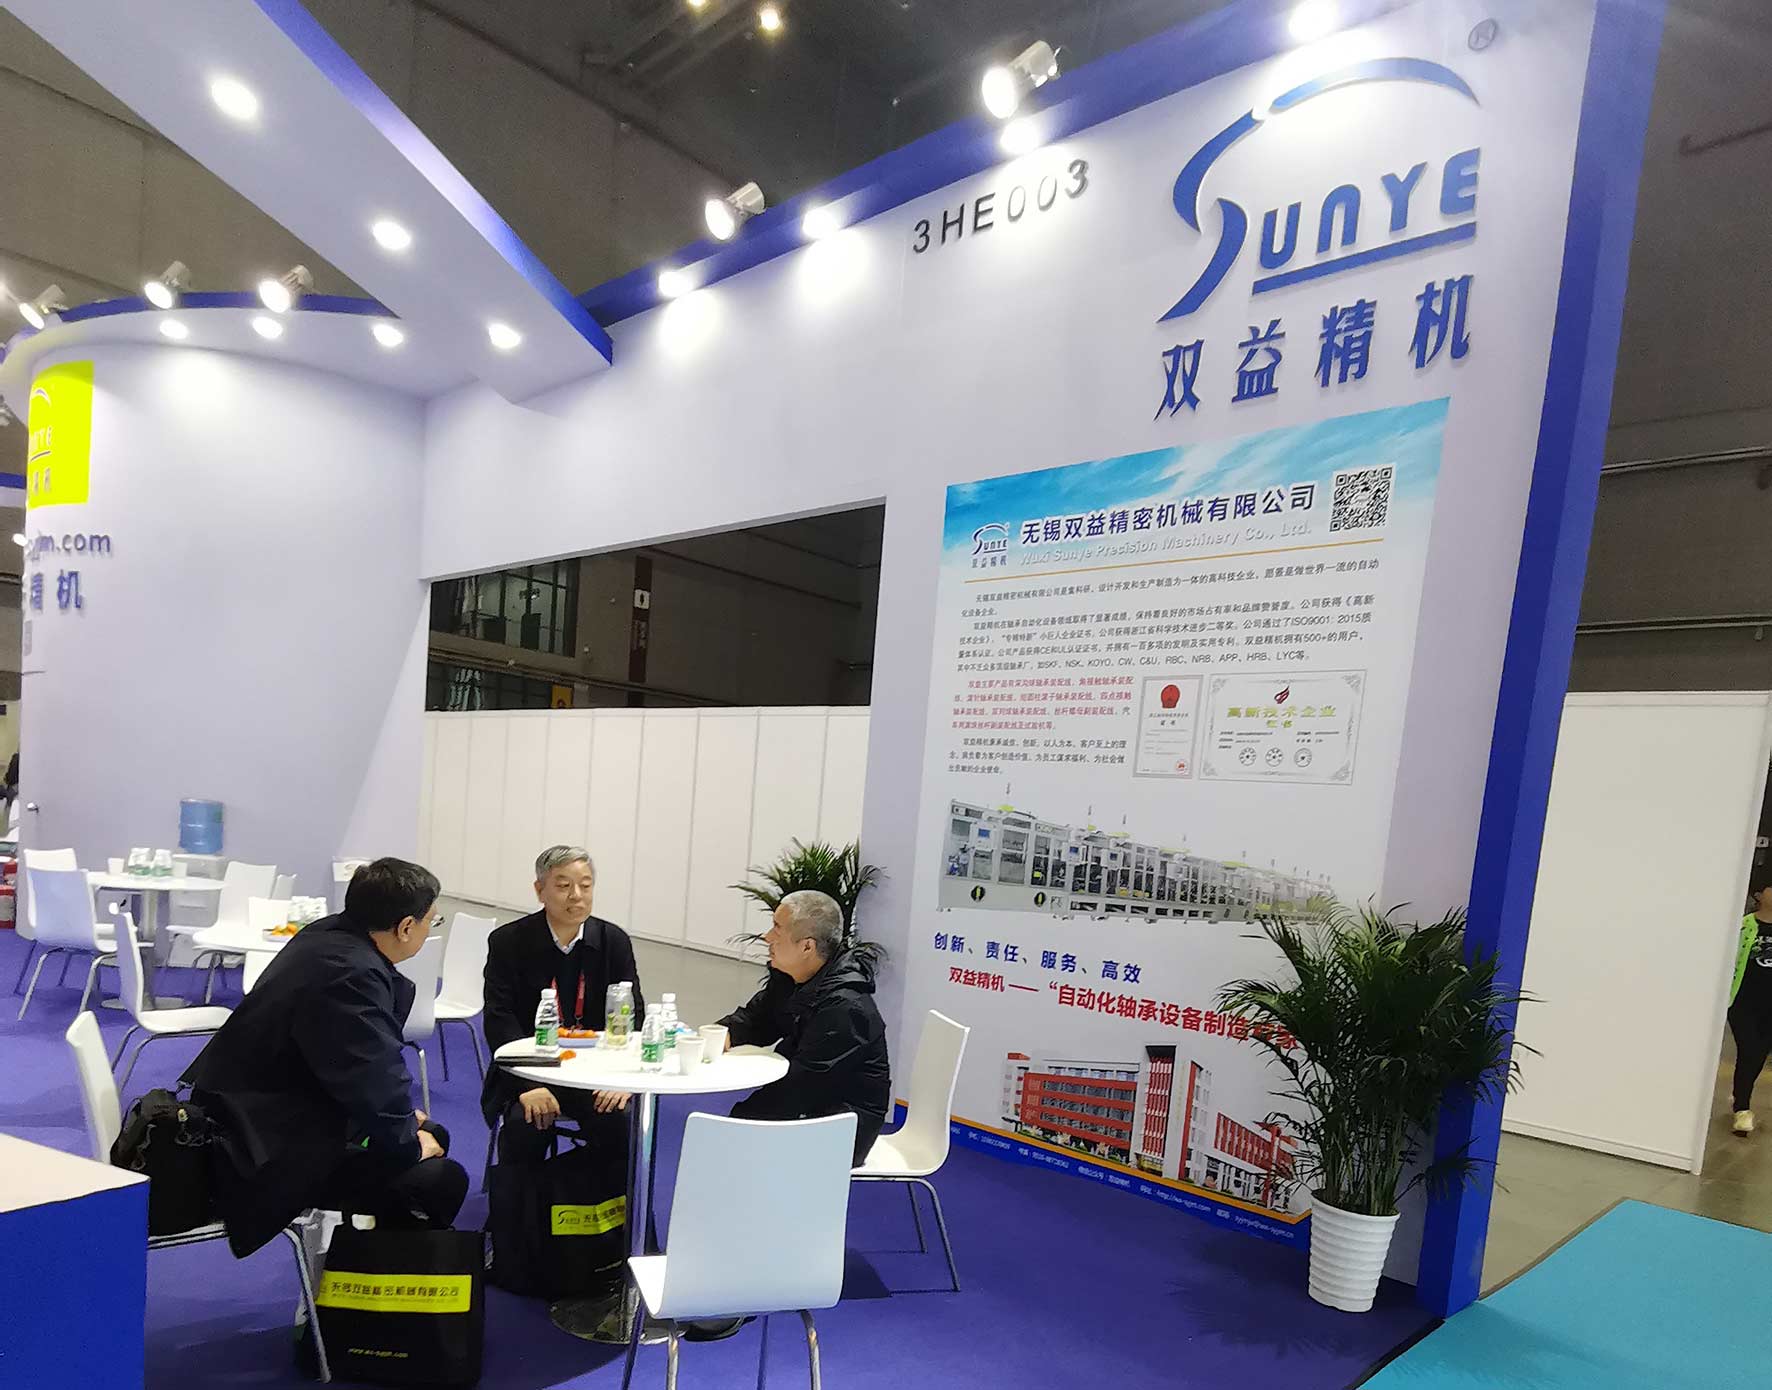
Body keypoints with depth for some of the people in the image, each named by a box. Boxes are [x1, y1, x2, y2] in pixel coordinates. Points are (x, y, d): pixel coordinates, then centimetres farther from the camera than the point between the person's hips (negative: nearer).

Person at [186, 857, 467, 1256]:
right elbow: (376, 1084, -26)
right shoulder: (351, 975, -30)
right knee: (441, 1180, -14)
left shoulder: (329, 933, 0)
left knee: (433, 1135, 16)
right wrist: (408, 1145, -8)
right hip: (266, 1159, -10)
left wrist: (402, 1115, 12)